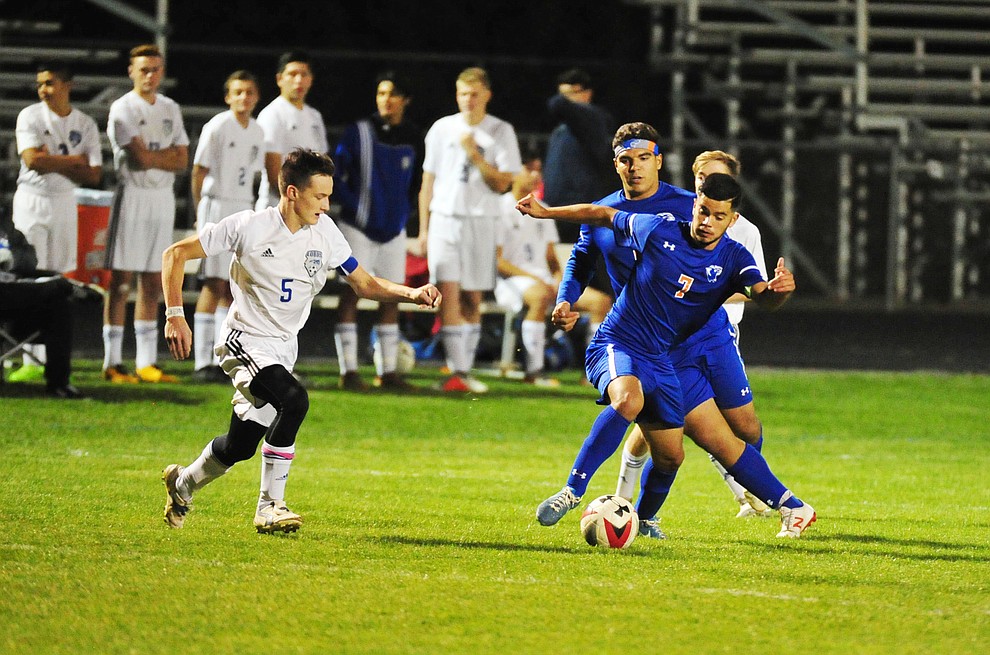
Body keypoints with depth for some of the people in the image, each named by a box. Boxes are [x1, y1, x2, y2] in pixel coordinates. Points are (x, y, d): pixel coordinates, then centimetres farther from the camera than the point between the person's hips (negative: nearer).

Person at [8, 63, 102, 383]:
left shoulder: (85, 125, 4)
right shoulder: (30, 117, -4)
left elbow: (93, 175, -3)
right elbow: (32, 160, -18)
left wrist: (53, 162, -12)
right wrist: (73, 160, -11)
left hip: (64, 202, 3)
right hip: (31, 200, -3)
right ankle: (32, 360, -14)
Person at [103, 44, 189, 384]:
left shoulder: (170, 109, 14)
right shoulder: (123, 109, -6)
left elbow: (182, 161, 7)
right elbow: (140, 158, -15)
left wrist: (152, 157, -8)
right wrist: (167, 156, 0)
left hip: (163, 199, 6)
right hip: (132, 194, -6)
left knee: (153, 282, 6)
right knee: (120, 280, -6)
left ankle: (147, 362, 9)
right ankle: (113, 362, -5)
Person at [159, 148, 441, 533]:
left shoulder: (324, 232, -2)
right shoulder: (248, 227, -16)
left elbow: (364, 284, 6)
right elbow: (176, 254, -9)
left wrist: (411, 294, -12)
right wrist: (175, 315, -17)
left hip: (283, 349, 6)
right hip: (246, 340, -6)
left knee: (241, 445, 7)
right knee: (294, 399, -30)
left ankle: (182, 483, 37)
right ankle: (270, 508, -21)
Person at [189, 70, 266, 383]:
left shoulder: (257, 132, 12)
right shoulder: (217, 127, -9)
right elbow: (198, 172, -8)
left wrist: (248, 210, 13)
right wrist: (201, 214, -10)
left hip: (243, 210, 7)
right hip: (217, 206, -7)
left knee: (235, 284, 8)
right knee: (215, 283, -11)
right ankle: (203, 363, -10)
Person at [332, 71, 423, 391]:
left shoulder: (413, 136, 4)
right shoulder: (358, 132, -7)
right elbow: (336, 173, -4)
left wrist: (404, 214, 5)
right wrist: (352, 205, -11)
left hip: (394, 230, 4)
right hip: (358, 228, -4)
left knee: (391, 298, 6)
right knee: (351, 294, -5)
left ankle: (387, 371, 11)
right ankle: (349, 371, -4)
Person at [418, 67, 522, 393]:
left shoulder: (501, 132, 1)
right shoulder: (443, 128, 7)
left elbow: (502, 183, -4)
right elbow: (428, 181, 12)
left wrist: (475, 155, -16)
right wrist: (423, 228, 10)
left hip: (481, 222, 0)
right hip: (444, 219, 0)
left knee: (472, 300, 5)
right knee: (449, 293, -13)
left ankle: (466, 371, 14)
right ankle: (456, 370, -18)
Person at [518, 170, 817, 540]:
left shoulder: (733, 259, -5)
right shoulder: (660, 231, -8)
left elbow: (763, 296, -23)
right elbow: (602, 214, 7)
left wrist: (779, 290, -47)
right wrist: (545, 212, 12)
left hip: (658, 358, 4)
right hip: (616, 344, -4)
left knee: (670, 455, 4)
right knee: (629, 399, -36)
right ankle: (572, 492, -34)